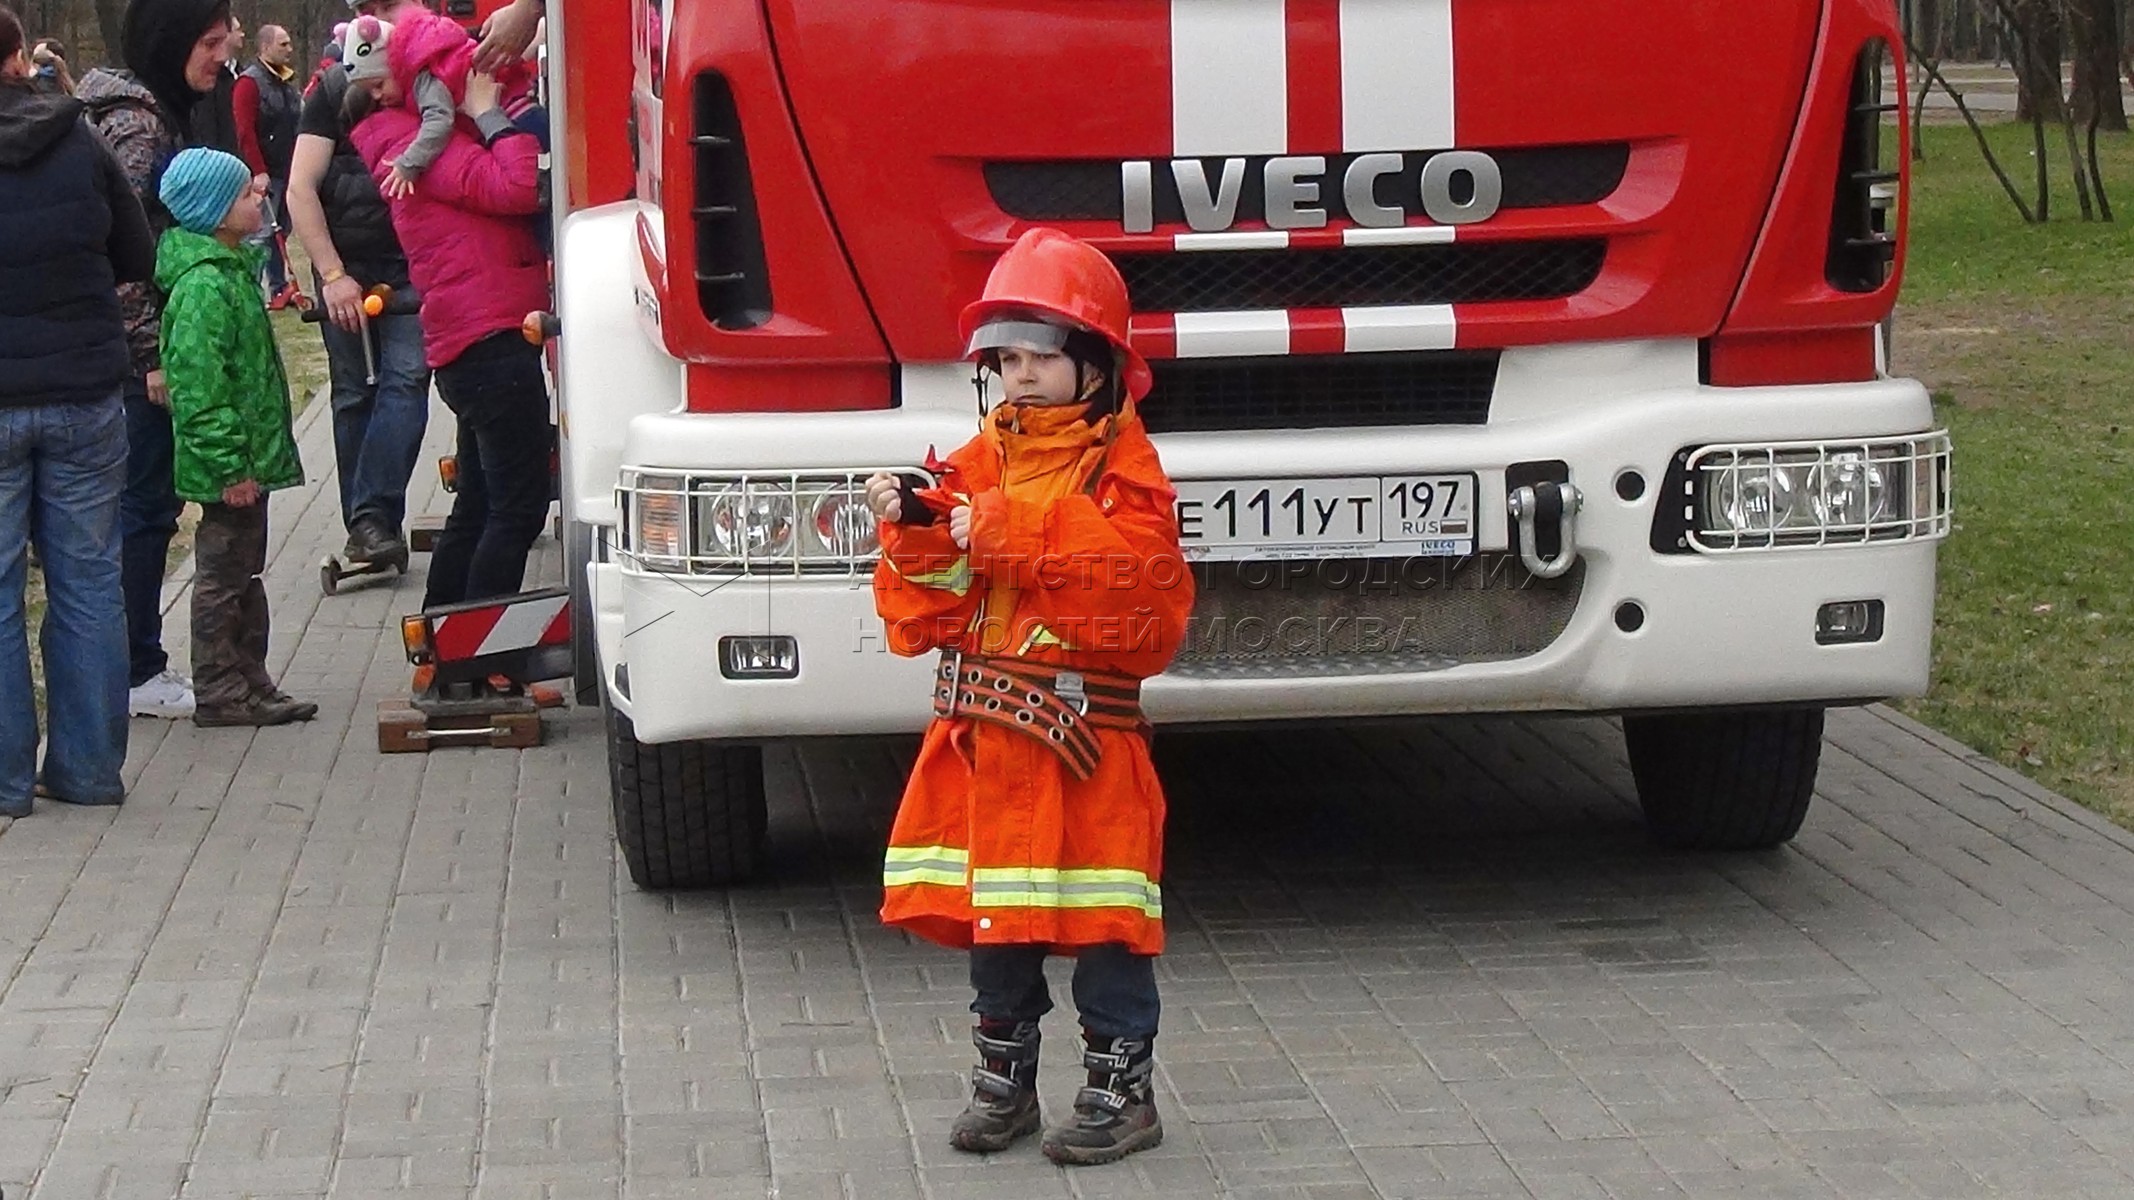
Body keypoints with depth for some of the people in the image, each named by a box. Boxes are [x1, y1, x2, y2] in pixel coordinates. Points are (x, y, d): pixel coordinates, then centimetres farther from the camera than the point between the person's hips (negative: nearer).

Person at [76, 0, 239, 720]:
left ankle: (138, 665, 20)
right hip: (138, 358, -9)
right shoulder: (135, 123, -17)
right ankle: (135, 674, 6)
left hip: (154, 351, 9)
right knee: (144, 507, -2)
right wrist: (154, 357, -19)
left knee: (148, 504, 13)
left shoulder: (168, 114, 13)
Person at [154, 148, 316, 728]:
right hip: (229, 467, -10)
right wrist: (229, 466, -25)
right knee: (222, 576, -1)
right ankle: (220, 692, 7)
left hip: (249, 457, 10)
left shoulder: (234, 267, 11)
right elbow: (198, 388, -25)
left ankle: (249, 683, 25)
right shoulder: (203, 285, -21)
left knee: (243, 571, 17)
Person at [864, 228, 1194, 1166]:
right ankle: (1004, 1079, 23)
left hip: (1081, 733, -6)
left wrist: (1006, 537, -25)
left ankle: (1122, 1087, 8)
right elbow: (928, 606, 10)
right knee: (990, 907, 12)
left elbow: (1131, 577, -24)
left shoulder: (1123, 467, -7)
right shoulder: (982, 460, 11)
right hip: (979, 727, 6)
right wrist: (913, 531, -10)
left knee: (1098, 912, -1)